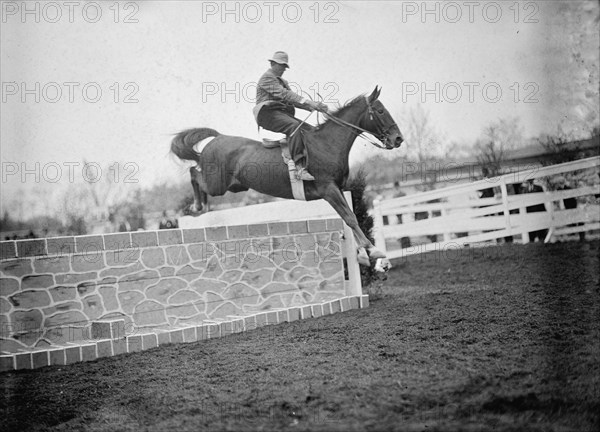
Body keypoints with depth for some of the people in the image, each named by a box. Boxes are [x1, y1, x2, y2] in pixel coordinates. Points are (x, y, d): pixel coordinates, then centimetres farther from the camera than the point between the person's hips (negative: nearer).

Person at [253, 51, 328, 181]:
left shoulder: (283, 81, 28)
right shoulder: (267, 78, -3)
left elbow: (294, 100, 17)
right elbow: (283, 94, -18)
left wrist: (314, 106, -1)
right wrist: (308, 102, -26)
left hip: (283, 114, 9)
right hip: (268, 114, -9)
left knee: (312, 130, -8)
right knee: (294, 126, -36)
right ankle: (300, 166, -48)